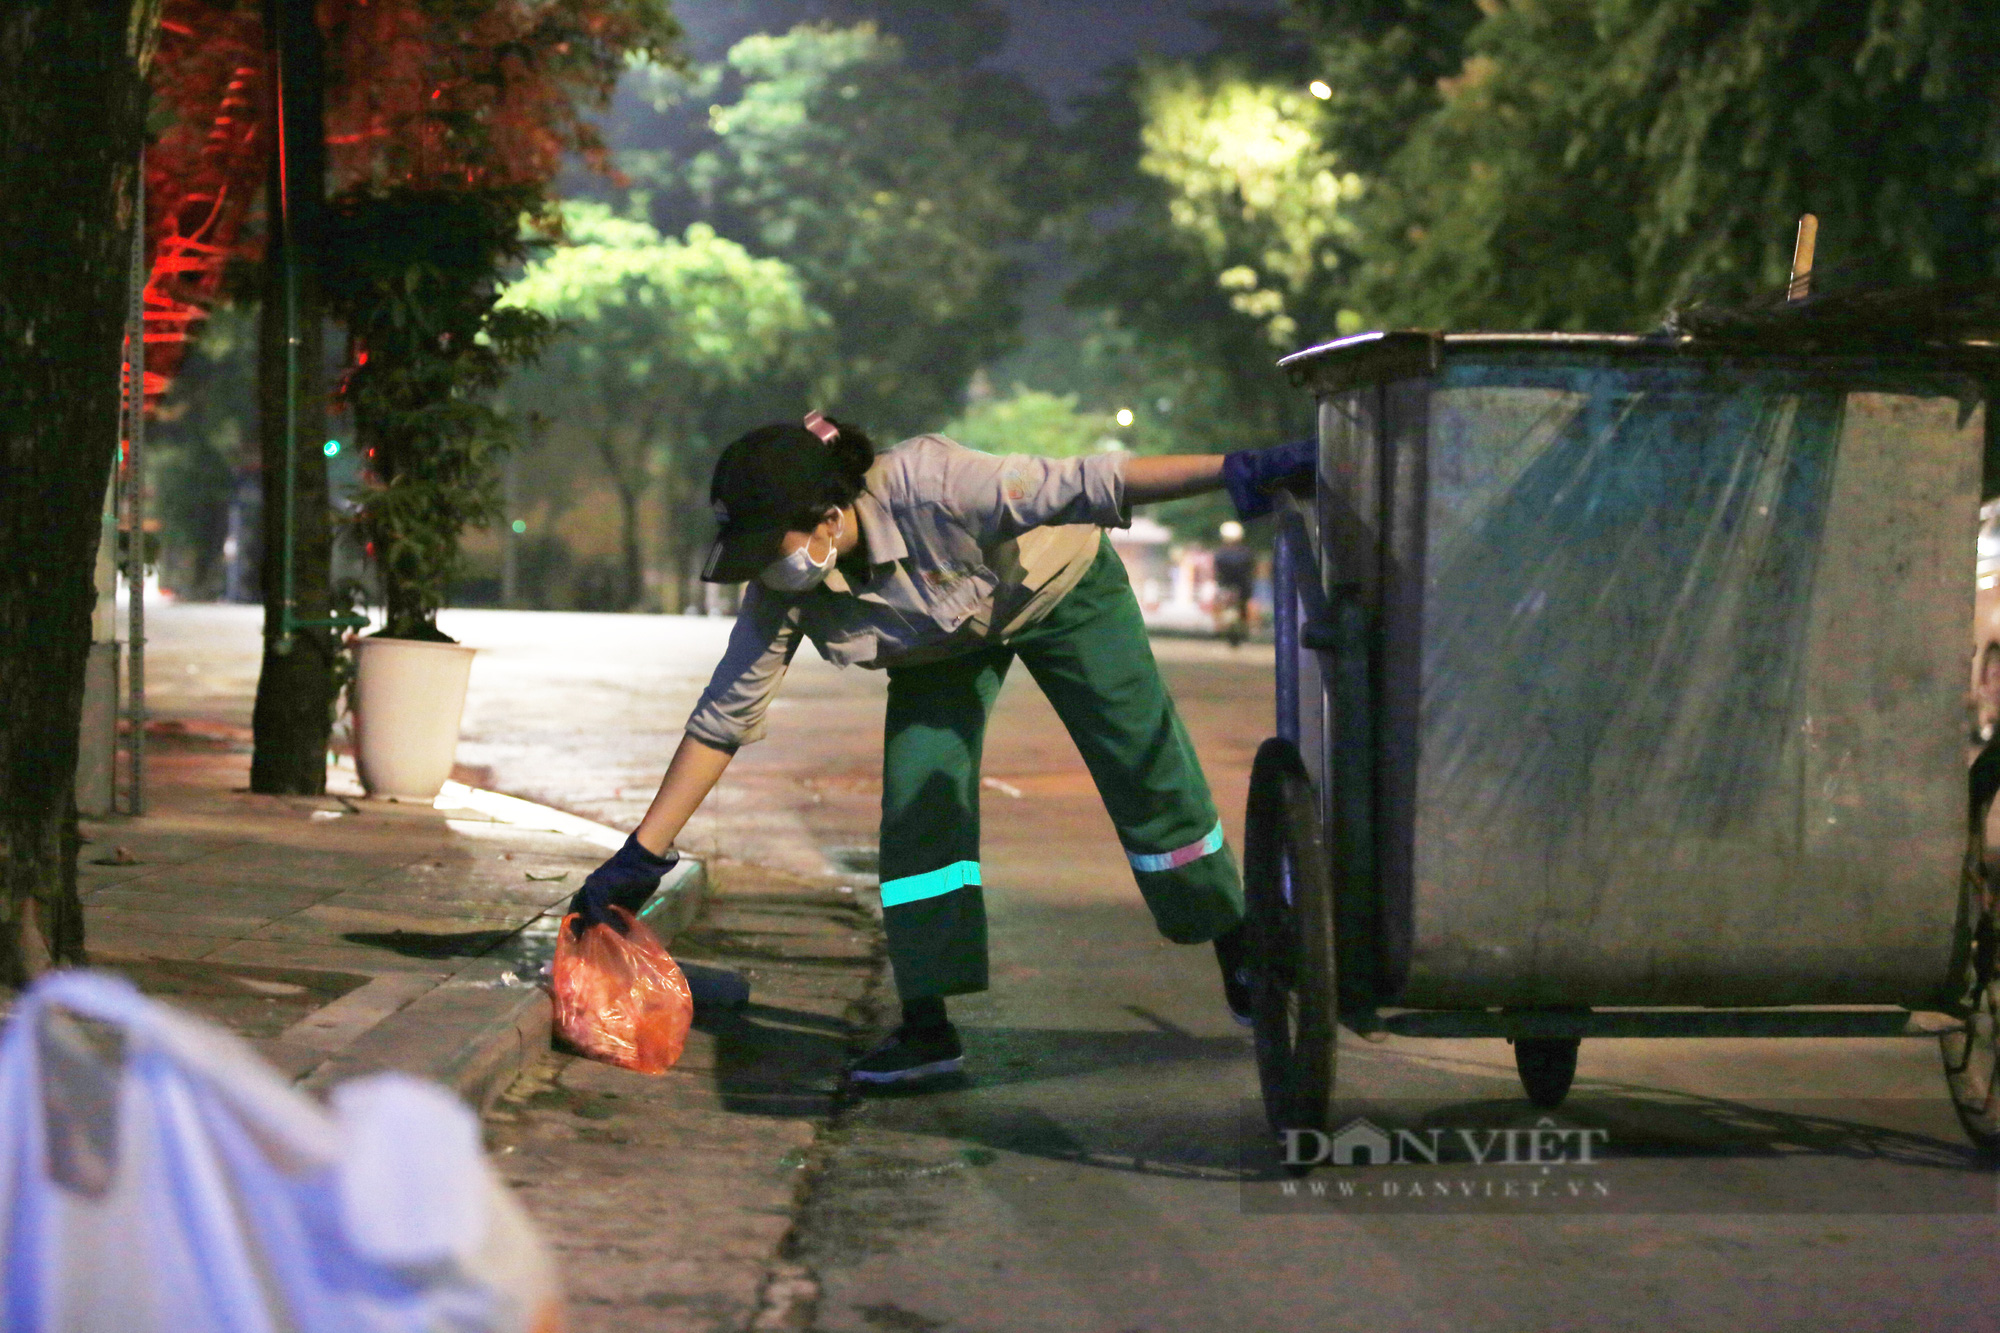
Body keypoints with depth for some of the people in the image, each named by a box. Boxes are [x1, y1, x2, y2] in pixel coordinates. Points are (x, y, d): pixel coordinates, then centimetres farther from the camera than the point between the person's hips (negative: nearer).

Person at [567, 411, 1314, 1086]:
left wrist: (1237, 472, -48)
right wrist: (641, 858, -23)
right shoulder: (781, 595, -27)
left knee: (1149, 776, 0)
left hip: (1060, 591, -3)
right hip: (944, 637, 3)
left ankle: (1242, 967, 18)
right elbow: (723, 719, -21)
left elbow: (1084, 486, -44)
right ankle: (927, 1028, -5)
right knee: (917, 807, -13)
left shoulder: (927, 488, -44)